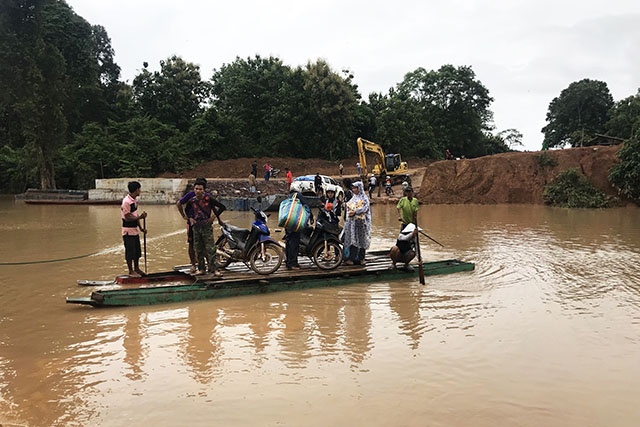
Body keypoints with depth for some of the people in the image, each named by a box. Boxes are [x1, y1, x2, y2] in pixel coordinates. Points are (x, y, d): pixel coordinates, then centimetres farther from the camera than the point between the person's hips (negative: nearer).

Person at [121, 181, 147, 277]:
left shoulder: (135, 200, 8)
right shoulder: (126, 201, -19)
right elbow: (127, 218, -20)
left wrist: (141, 228, 11)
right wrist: (140, 217, -27)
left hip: (134, 230, 9)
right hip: (128, 231, -9)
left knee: (137, 251, 16)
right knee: (130, 251, 1)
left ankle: (136, 269, 29)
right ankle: (131, 271, 11)